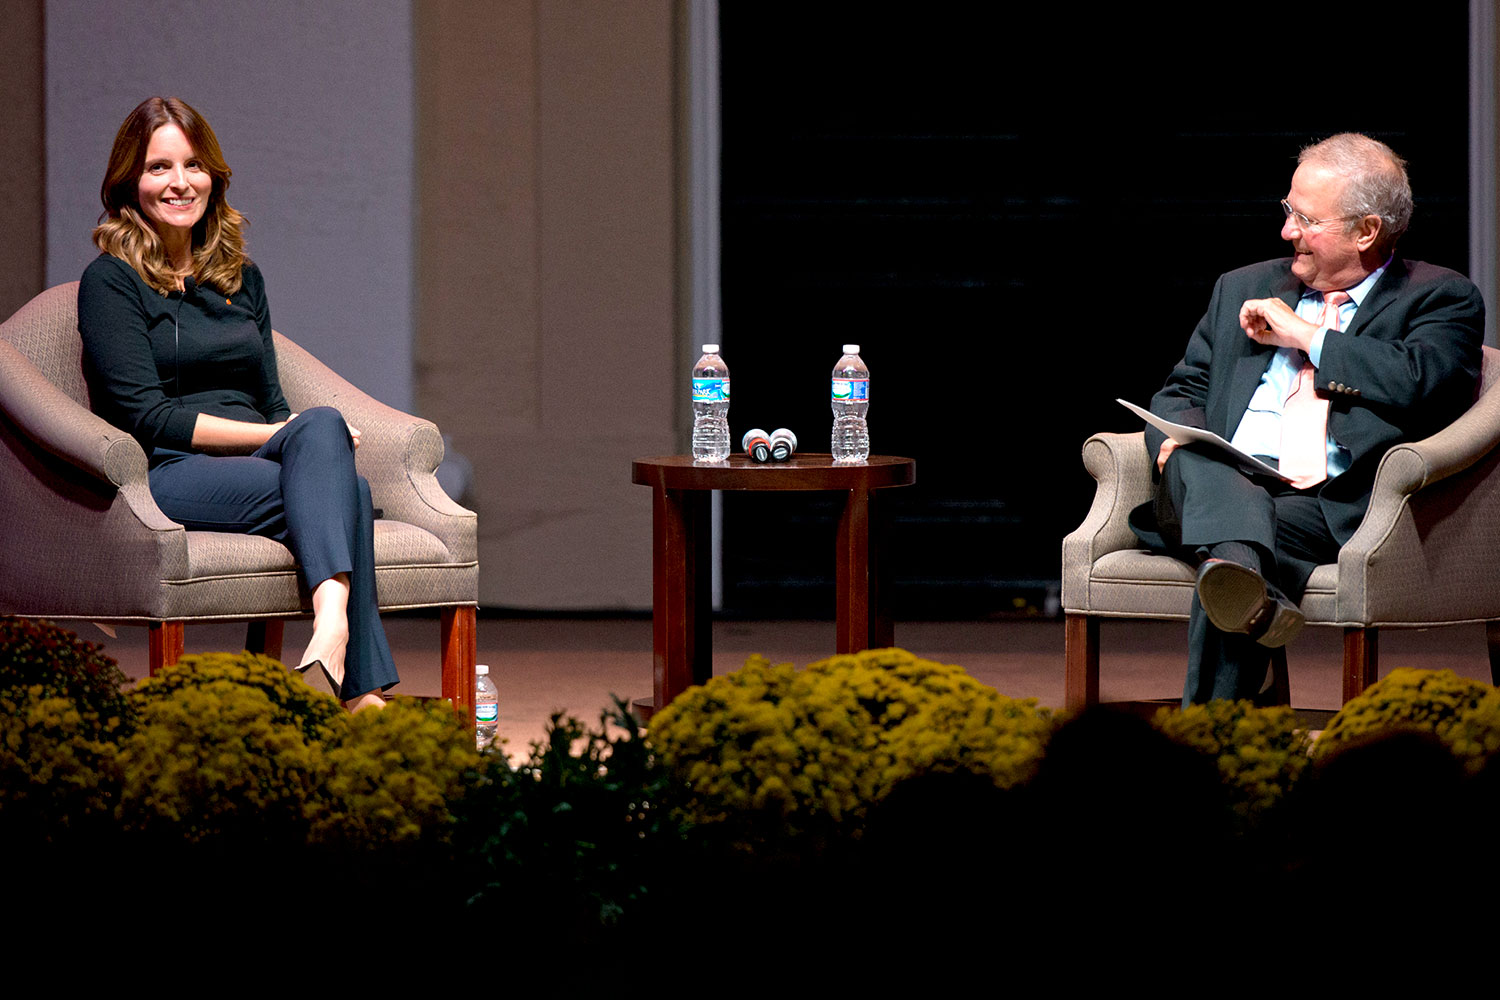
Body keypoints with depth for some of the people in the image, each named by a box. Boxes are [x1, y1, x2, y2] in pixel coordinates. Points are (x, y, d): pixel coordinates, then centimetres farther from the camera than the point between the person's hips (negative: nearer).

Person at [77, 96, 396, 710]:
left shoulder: (240, 278, 23)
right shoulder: (111, 281, 3)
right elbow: (147, 418, -7)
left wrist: (310, 434, -4)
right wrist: (275, 435, -12)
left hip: (254, 458, 5)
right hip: (167, 476, -5)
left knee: (321, 428, -33)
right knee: (343, 489, -32)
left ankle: (332, 619, -53)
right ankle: (360, 692, -49)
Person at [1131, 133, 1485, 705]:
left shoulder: (1440, 298, 12)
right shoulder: (1243, 289, 29)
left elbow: (1426, 381, -9)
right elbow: (1183, 393, 29)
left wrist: (1307, 335, 0)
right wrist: (1177, 440, 3)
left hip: (1335, 508, -4)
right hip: (1224, 485, 4)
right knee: (1194, 460, -33)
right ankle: (1246, 585, -64)